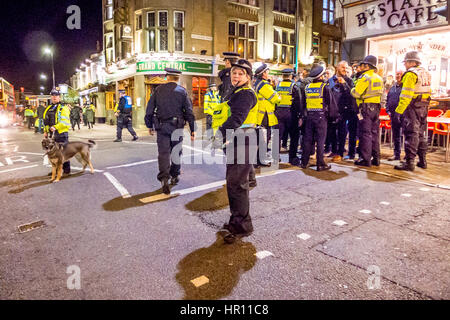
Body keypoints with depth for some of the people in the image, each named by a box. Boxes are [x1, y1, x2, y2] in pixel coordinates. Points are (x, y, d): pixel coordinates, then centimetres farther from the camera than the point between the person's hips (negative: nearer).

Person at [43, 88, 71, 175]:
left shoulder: (63, 108, -7)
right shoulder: (49, 108, 17)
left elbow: (65, 122, -18)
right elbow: (46, 121, 23)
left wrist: (55, 127, -28)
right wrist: (45, 131, 18)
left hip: (61, 133, -8)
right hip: (51, 134, 8)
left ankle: (66, 170, 6)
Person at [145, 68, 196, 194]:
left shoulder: (158, 90, 4)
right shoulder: (182, 91, 0)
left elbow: (150, 109, 5)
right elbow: (189, 112, -4)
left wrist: (150, 125, 15)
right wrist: (193, 130, -1)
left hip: (161, 127, 0)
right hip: (177, 127, 0)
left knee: (163, 152, 0)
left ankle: (164, 178, -16)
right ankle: (174, 177, 27)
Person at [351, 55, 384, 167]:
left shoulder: (365, 77, -12)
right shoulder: (379, 78, 15)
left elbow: (356, 93, -15)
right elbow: (380, 93, 19)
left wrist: (353, 90, 5)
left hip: (366, 108, -8)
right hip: (376, 108, 8)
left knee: (365, 133, -5)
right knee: (374, 133, 11)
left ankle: (366, 159, -4)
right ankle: (375, 158, 16)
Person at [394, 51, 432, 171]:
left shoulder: (411, 73, -11)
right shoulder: (426, 73, 16)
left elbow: (406, 94, -18)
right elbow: (427, 91, 15)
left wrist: (399, 109, -19)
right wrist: (425, 105, 17)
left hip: (413, 106, -9)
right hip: (424, 106, 9)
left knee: (411, 133, -9)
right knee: (420, 133, 15)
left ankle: (410, 162, -11)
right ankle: (422, 160, 22)